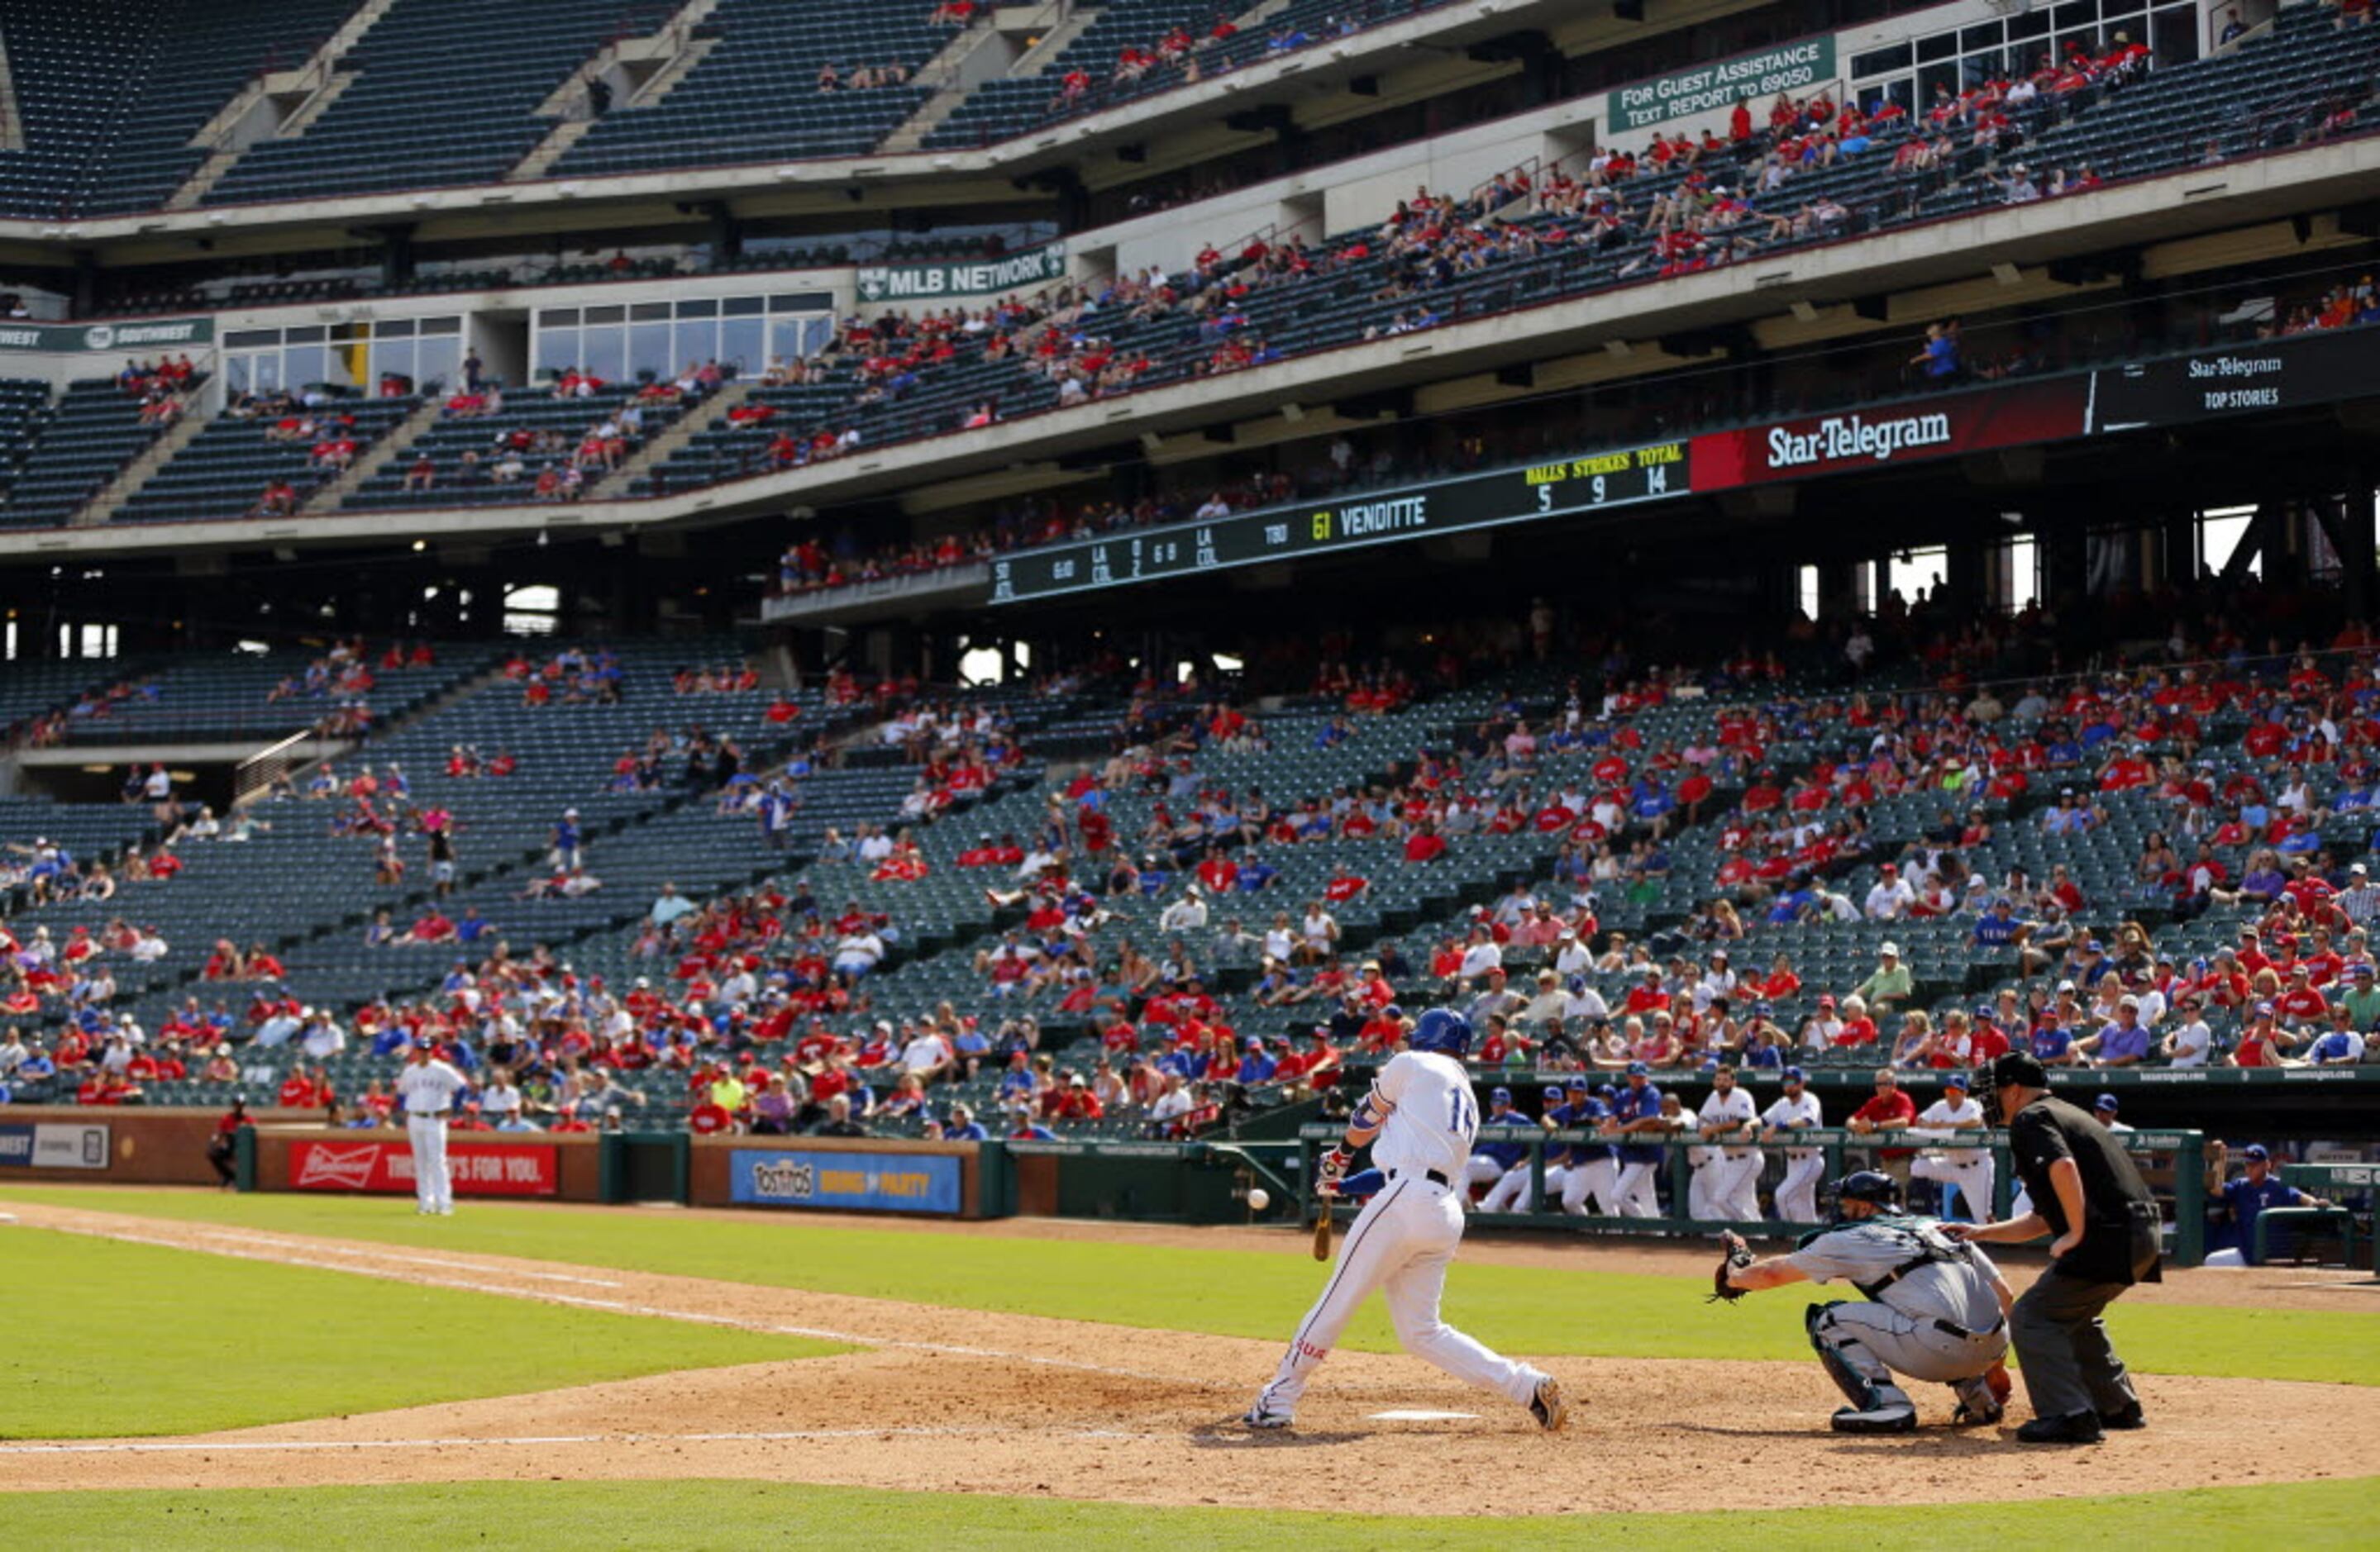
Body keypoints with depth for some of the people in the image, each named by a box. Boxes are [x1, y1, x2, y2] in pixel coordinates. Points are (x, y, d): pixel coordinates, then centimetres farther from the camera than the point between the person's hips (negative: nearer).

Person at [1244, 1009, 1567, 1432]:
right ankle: (1528, 1385, 1)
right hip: (1446, 1214, 8)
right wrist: (1344, 1186, 36)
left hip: (1405, 1205, -8)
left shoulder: (1413, 1065, 6)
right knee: (1422, 1332, 10)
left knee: (1336, 1303, -1)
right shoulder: (1467, 1104, 26)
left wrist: (1341, 1155, 39)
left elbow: (1367, 1117, 19)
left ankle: (1278, 1400, 4)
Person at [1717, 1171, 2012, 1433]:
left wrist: (1736, 1276, 41)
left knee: (1827, 1320, 6)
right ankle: (1979, 1397, 24)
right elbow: (2004, 1295, 23)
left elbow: (1775, 1273, 20)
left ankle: (1887, 1404, -11)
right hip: (1992, 1349, 7)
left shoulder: (1853, 1239, 11)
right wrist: (1995, 1367, 30)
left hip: (1938, 1351, -7)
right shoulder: (1937, 1229, 26)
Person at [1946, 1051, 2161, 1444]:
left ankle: (2069, 1415, -17)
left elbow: (2063, 1167, -25)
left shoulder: (2030, 1119, -2)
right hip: (2143, 1236, 10)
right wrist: (1981, 1233, 30)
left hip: (2110, 1236, -10)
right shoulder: (2068, 1114, 27)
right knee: (2073, 1313, 29)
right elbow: (2044, 1220, 29)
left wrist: (2077, 1234, -20)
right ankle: (2118, 1407, 33)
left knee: (2030, 1317, -6)